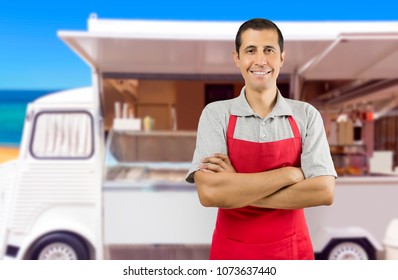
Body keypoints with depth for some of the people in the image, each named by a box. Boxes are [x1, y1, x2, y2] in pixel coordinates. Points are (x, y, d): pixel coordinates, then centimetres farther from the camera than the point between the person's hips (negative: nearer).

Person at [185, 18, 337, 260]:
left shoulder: (306, 115, -6)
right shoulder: (216, 114, -10)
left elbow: (323, 192, -15)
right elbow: (210, 193, -22)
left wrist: (237, 190, -19)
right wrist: (289, 174, -18)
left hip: (293, 252, 1)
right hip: (232, 253, -1)